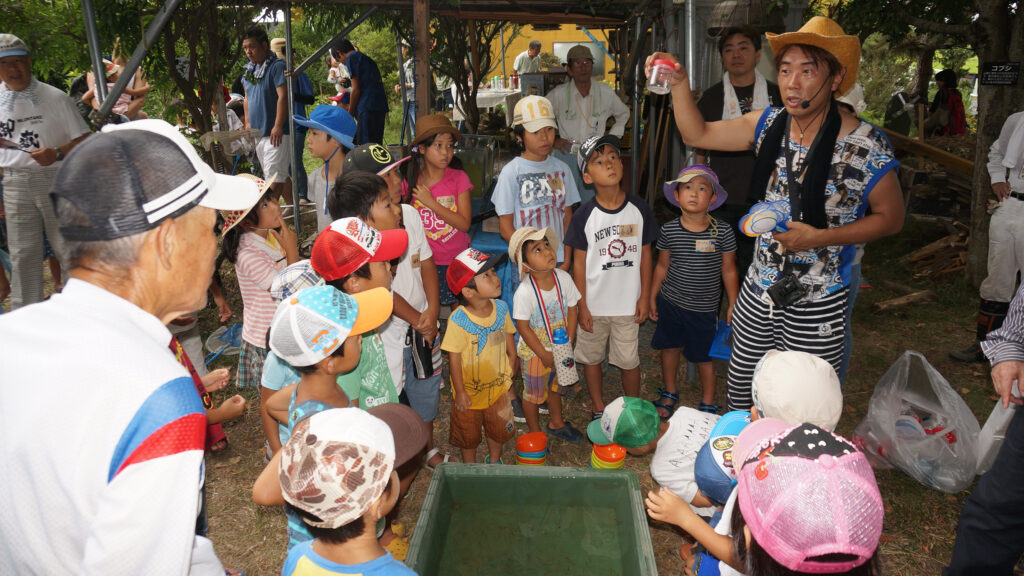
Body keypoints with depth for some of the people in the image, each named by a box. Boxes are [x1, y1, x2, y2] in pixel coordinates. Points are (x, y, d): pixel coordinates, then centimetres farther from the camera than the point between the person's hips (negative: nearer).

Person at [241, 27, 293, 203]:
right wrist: (248, 122, 13)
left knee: (274, 177, -10)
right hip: (258, 132, 9)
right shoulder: (250, 69, 15)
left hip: (275, 133, -9)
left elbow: (283, 96, -19)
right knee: (280, 175, 14)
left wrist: (278, 126, -24)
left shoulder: (277, 66, -10)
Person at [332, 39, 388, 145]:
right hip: (381, 106, 9)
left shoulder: (351, 58, -1)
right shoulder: (367, 58, 25)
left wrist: (350, 114, 2)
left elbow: (356, 90, -7)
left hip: (367, 109, -9)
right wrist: (351, 107, 30)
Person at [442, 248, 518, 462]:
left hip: (498, 387, 4)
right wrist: (459, 392, -14)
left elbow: (510, 346, 2)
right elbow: (454, 358, -20)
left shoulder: (501, 308, -12)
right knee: (468, 436, 20)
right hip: (469, 392, -4)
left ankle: (494, 461, 53)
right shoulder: (458, 320, -28)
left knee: (499, 430, 26)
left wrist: (508, 375, 4)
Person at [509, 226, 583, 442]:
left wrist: (569, 343, -7)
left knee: (555, 387, 27)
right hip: (534, 352, -5)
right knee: (534, 393, 15)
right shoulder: (524, 291, -29)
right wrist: (544, 354, -16)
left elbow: (572, 310, -4)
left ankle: (556, 424, 51)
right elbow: (523, 327, -21)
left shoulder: (563, 278, -14)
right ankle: (535, 432, 38)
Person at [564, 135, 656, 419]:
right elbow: (579, 262, -5)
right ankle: (598, 409, 35)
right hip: (594, 303, 0)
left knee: (629, 360, 11)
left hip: (628, 303, 1)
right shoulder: (585, 215, -10)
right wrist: (582, 305, -6)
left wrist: (644, 297, 2)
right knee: (591, 357, 14)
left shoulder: (639, 208, -5)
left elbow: (645, 253, 3)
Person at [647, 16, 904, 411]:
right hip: (758, 292, 4)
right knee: (739, 393, 17)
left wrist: (818, 237, -19)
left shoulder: (865, 146, -15)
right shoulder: (770, 125, -1)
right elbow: (697, 135, 4)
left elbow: (891, 218, -6)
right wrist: (679, 83, -11)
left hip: (817, 307, -4)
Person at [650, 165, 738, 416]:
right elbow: (662, 266, 5)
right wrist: (652, 297, 10)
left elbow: (729, 270, -2)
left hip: (704, 307, -2)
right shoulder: (669, 230, -7)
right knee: (670, 347, 16)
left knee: (703, 357, 8)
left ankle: (708, 403, 30)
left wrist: (733, 304, 1)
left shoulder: (723, 232, -11)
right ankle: (669, 393, 40)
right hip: (670, 302, 2)